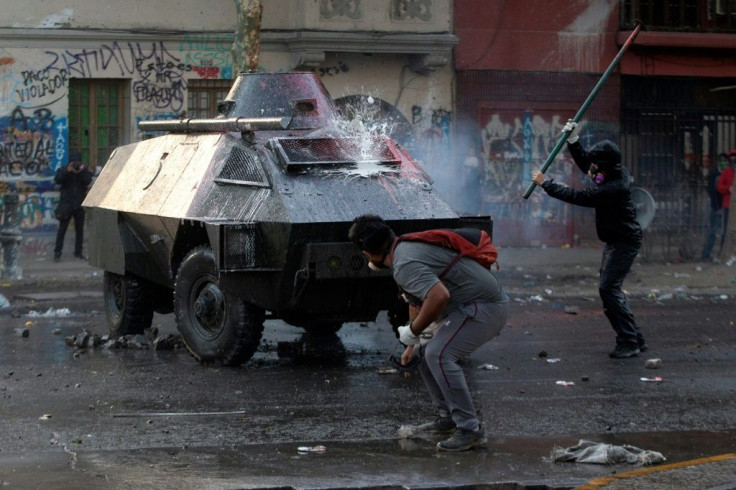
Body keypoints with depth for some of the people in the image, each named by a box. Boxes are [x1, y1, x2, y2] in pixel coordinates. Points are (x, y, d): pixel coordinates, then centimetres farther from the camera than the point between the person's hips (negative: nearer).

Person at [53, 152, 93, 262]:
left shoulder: (84, 170, 0)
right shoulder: (63, 170, -3)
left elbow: (88, 182, -14)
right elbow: (57, 180, -18)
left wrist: (82, 172, -27)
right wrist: (67, 171, -28)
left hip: (79, 204, 2)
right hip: (66, 204, -2)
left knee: (79, 229, 8)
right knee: (62, 228, -4)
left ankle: (78, 252, 17)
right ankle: (57, 252, -2)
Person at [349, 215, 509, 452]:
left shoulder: (404, 265, -18)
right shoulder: (407, 248, 17)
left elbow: (439, 295, -33)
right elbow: (417, 301, 31)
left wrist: (412, 332, -18)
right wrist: (411, 345, 41)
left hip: (485, 307, -11)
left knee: (439, 355, -21)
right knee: (427, 354, 16)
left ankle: (470, 429, -20)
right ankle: (448, 417, 22)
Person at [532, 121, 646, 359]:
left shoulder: (615, 187, -29)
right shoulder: (613, 172, 0)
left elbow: (578, 197, -28)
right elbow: (583, 160, 18)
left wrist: (546, 183, -20)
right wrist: (572, 139, 2)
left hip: (624, 243, -10)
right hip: (615, 241, 10)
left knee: (608, 288, -15)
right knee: (610, 289, 11)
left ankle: (628, 341, -13)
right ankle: (634, 339, 15)